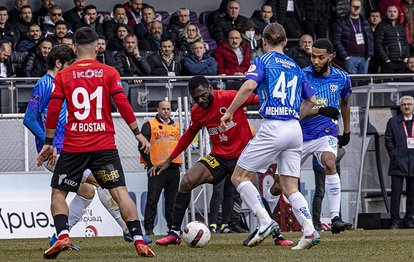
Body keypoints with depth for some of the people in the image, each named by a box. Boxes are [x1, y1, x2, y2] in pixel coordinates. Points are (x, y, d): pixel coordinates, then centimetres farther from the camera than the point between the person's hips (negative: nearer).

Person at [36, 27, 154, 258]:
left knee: (58, 193, 12)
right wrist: (138, 133, 3)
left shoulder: (63, 76, 3)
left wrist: (48, 143, 9)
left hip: (73, 147, 0)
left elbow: (53, 111, 1)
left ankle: (62, 236, -9)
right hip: (105, 145, 0)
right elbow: (123, 104, -4)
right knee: (120, 192, 0)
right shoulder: (109, 73, 2)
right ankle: (139, 241, -10)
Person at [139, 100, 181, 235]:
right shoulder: (149, 125, 2)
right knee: (152, 199, -9)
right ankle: (148, 228, -8)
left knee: (172, 199, 7)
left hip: (174, 167, 5)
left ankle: (173, 226, 12)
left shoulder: (176, 126, 18)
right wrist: (148, 160, -3)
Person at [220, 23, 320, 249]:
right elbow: (311, 100, 25)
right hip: (295, 129, 6)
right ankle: (309, 231, -8)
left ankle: (265, 222, -10)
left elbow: (249, 86, -16)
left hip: (272, 127, -6)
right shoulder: (295, 67, 20)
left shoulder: (263, 61, 2)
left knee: (239, 177, 3)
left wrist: (230, 112, -10)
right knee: (290, 188, 9)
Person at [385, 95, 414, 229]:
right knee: (396, 192, -6)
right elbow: (388, 140, 3)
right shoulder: (393, 122, 7)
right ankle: (395, 221, -2)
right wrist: (394, 156, -7)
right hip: (399, 162, -2)